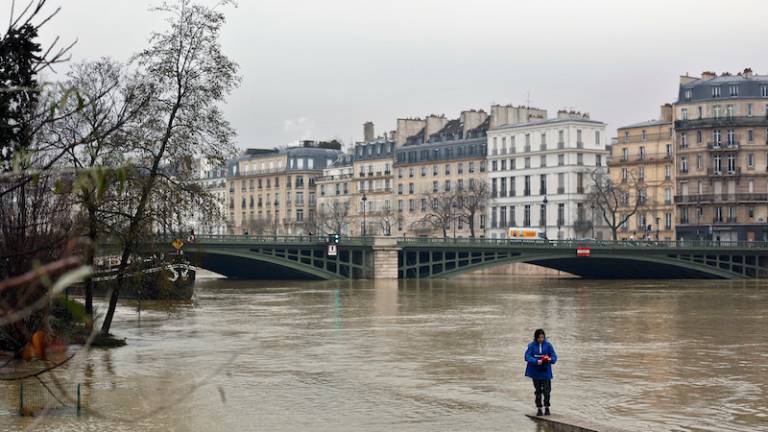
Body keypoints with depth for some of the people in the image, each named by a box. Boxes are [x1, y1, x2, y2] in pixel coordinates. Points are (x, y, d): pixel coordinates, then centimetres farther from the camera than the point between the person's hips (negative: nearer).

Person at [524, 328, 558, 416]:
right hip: (536, 372, 0)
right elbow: (527, 357, -11)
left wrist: (550, 359, -24)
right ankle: (539, 408, 18)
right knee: (538, 391, 8)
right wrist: (536, 361, -27)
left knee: (546, 390, -4)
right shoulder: (532, 345, -4)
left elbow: (554, 357, 0)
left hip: (546, 372, 0)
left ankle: (547, 408, 14)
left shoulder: (548, 345, -2)